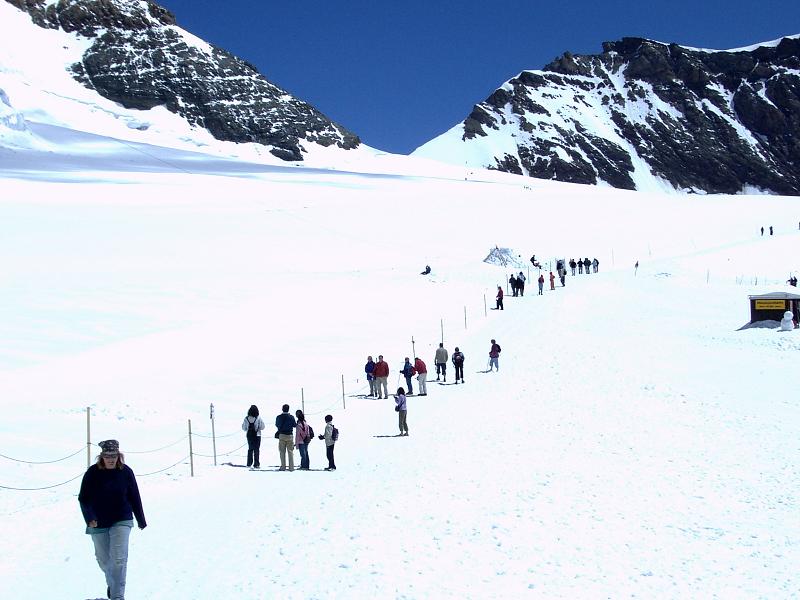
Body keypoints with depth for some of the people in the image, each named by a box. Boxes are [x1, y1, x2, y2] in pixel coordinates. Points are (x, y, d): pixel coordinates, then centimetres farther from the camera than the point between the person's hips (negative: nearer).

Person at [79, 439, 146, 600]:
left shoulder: (126, 472, -6)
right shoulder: (92, 473, -10)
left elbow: (134, 497, 4)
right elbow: (83, 498, -8)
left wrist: (141, 520, 11)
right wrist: (89, 518, -23)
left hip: (121, 521, -1)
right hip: (98, 523, 1)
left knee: (119, 559, -14)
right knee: (104, 560, 14)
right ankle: (112, 583, 43)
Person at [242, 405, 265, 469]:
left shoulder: (246, 418, -7)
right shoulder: (258, 418, -14)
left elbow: (243, 428, 1)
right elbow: (262, 427, -8)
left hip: (249, 435, 3)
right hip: (257, 435, -3)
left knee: (250, 449, 16)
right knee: (256, 450, 4)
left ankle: (249, 463, 18)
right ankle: (256, 464, 2)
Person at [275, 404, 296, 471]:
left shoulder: (279, 417, -3)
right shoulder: (291, 417, -7)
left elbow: (277, 425, 11)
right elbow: (295, 425, 3)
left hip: (281, 435, 0)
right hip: (289, 435, 0)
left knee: (282, 452, 6)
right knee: (290, 451, 5)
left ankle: (283, 466, 1)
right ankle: (291, 467, 1)